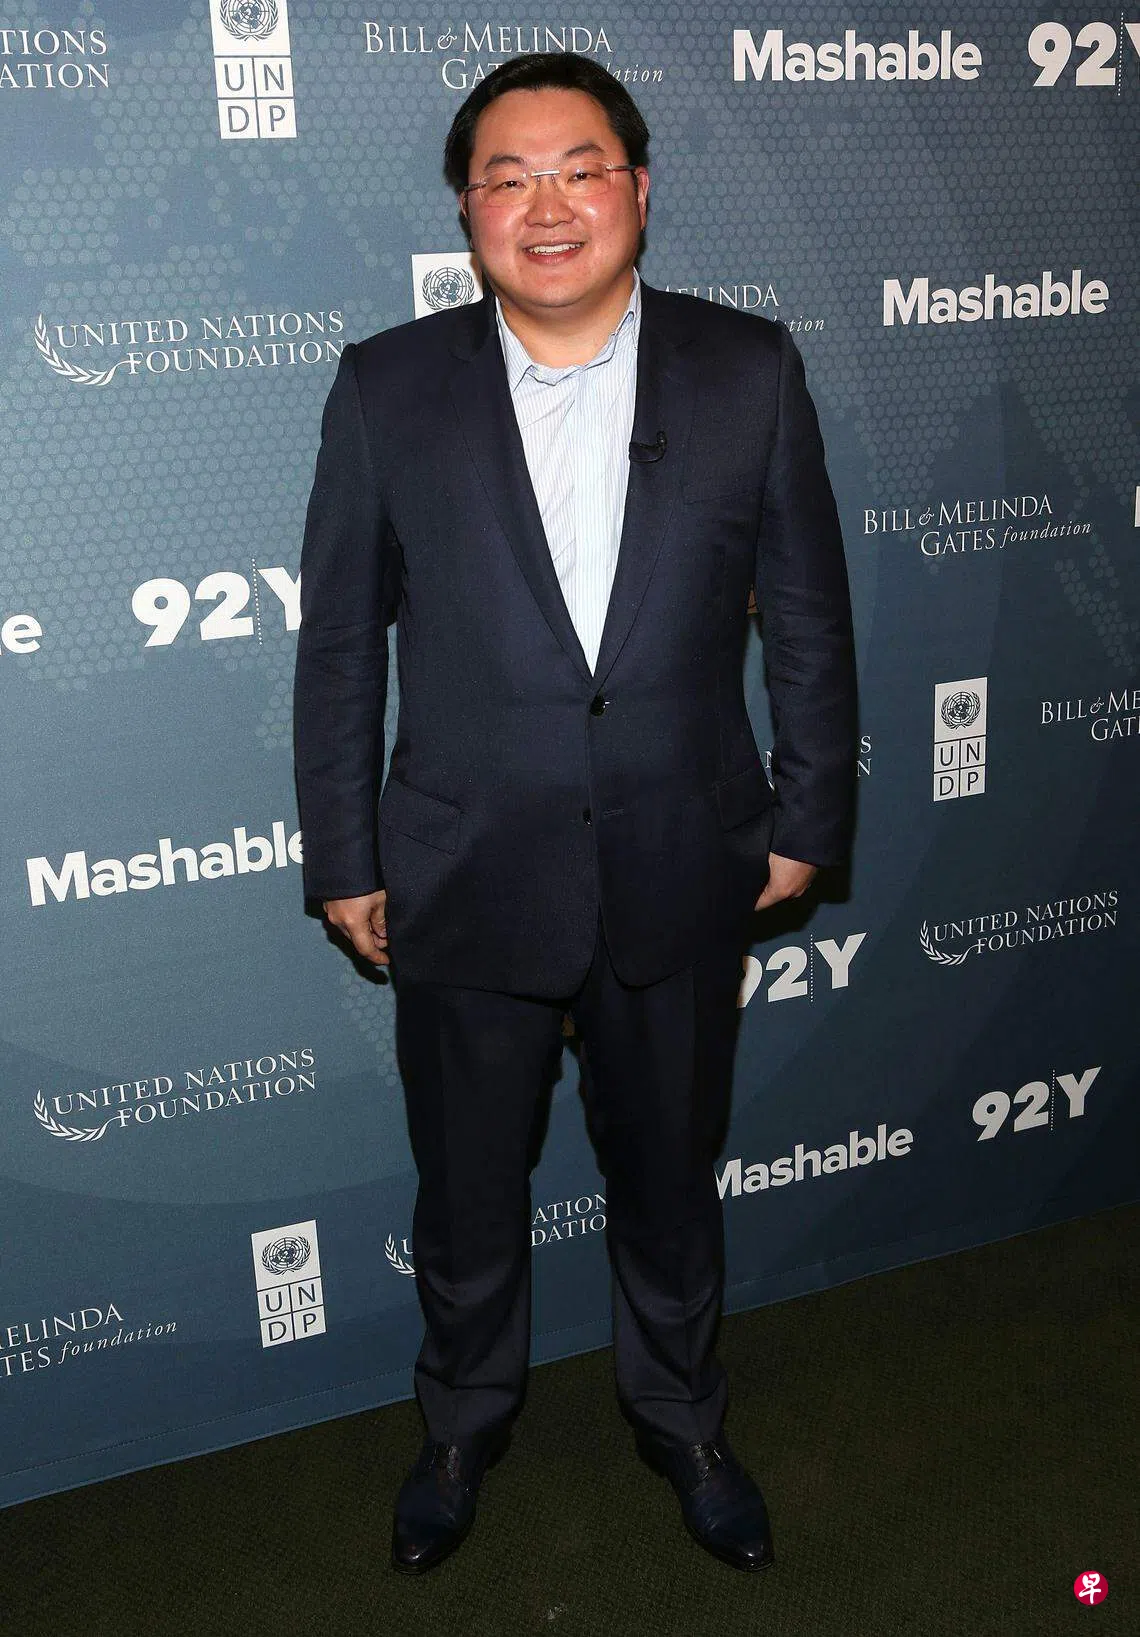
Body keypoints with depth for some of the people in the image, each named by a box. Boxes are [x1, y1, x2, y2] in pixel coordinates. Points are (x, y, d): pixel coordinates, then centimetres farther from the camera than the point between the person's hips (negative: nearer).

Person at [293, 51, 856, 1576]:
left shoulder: (750, 372, -5)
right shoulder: (387, 389, -7)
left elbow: (809, 616, 1)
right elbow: (340, 639, -1)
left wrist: (807, 816, 3)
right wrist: (345, 858, 0)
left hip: (683, 881, 1)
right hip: (464, 889, 0)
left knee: (670, 1183, 20)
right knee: (466, 1196, 18)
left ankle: (681, 1418, 47)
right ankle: (465, 1421, 47)